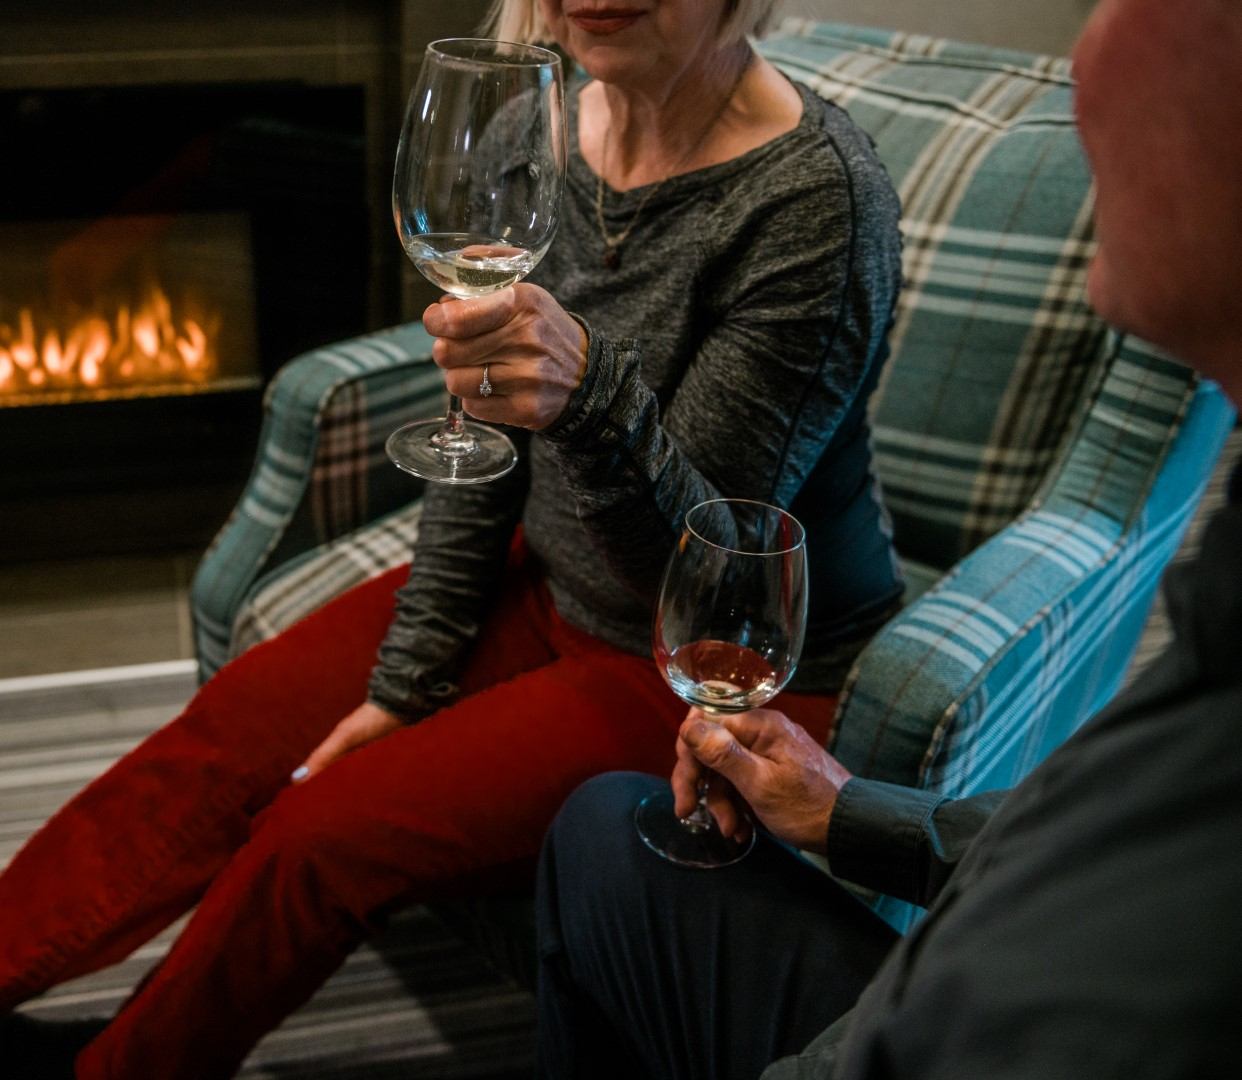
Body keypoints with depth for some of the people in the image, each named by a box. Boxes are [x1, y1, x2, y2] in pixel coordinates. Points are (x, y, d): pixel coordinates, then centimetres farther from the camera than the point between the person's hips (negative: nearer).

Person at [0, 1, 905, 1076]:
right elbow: (478, 440, 3)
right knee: (239, 724, -2)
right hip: (560, 588, 7)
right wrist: (406, 684, 3)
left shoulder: (819, 195, -27)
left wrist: (591, 393, -46)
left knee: (326, 830, -12)